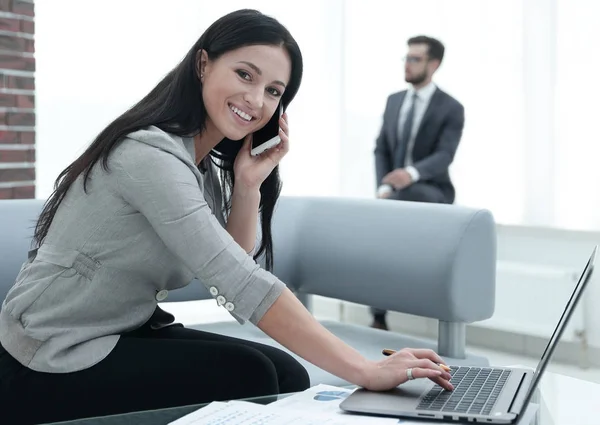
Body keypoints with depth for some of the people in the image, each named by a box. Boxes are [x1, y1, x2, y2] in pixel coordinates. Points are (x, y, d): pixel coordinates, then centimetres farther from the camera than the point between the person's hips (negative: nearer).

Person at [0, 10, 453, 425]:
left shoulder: (207, 163, 5)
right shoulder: (152, 153, -24)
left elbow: (230, 283, -1)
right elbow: (244, 287, -31)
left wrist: (249, 184, -12)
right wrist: (365, 372, -32)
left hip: (129, 333, 8)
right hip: (50, 367, -8)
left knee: (287, 375, -5)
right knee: (248, 377, -17)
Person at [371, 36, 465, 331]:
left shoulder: (452, 109, -4)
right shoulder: (393, 101, 12)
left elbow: (444, 156, -17)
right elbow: (381, 149, 9)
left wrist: (411, 174, -37)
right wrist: (383, 187, -9)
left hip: (431, 193, -4)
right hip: (395, 192, 5)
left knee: (406, 194, -40)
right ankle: (378, 319, -15)